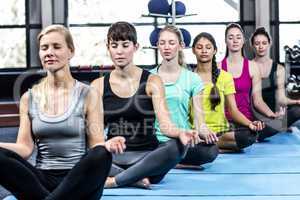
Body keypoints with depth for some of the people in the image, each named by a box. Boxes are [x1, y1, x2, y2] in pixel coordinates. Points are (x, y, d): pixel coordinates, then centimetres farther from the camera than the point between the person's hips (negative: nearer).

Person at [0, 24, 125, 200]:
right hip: (42, 180, 2)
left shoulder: (87, 95, 3)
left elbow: (96, 145, -1)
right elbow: (25, 148, 4)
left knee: (102, 155, -35)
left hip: (79, 180, -1)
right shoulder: (29, 98, 10)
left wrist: (107, 145, -25)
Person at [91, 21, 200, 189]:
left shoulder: (152, 82, 0)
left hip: (147, 156, 0)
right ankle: (135, 179, -22)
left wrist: (180, 133, -35)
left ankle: (114, 181, -26)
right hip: (113, 158, 1)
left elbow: (165, 124, -12)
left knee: (178, 146, -32)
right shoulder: (98, 85, 6)